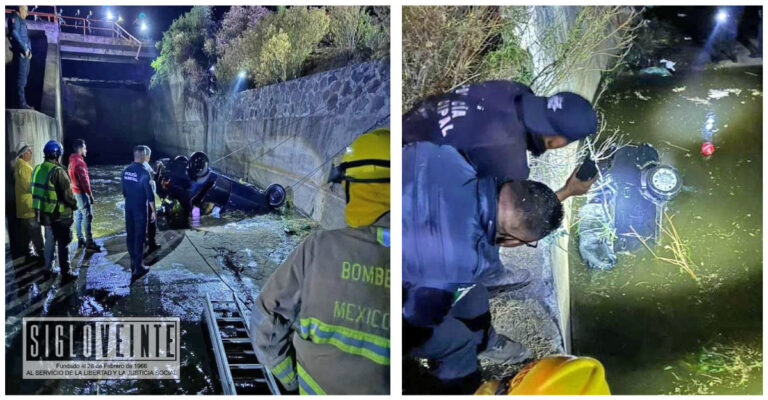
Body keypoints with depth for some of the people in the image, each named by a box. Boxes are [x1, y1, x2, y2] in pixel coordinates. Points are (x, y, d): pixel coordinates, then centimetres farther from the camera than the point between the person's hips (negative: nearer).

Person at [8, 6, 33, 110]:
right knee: (21, 78, -12)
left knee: (24, 77, 9)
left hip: (25, 53, 9)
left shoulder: (22, 21, 24)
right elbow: (14, 33, -17)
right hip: (20, 53, -9)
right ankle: (21, 103, -14)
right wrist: (24, 49, -19)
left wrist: (29, 50, 9)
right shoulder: (14, 18, -4)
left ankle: (22, 102, 12)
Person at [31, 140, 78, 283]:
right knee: (63, 244, 1)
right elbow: (67, 193, -18)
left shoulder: (38, 169, 4)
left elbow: (36, 190, 12)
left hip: (44, 213, 8)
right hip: (59, 214, -8)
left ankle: (48, 270, 31)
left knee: (49, 241, 21)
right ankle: (65, 274, 5)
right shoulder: (57, 171, -20)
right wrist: (74, 204, 1)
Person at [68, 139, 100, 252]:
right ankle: (89, 243, -9)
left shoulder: (72, 161, 13)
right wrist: (90, 194, -16)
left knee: (79, 216, 13)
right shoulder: (79, 162, -18)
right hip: (82, 192, -10)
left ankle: (81, 240, 20)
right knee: (88, 216, -8)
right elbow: (84, 180, -21)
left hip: (76, 191, 10)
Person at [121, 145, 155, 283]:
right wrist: (153, 211, -10)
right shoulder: (143, 173, -17)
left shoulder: (126, 171, 2)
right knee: (139, 237, -2)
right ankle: (138, 268, 0)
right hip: (140, 209, -6)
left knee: (130, 235, 15)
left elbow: (124, 191, 11)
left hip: (128, 208, 6)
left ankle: (134, 262, 27)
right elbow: (149, 194, -17)